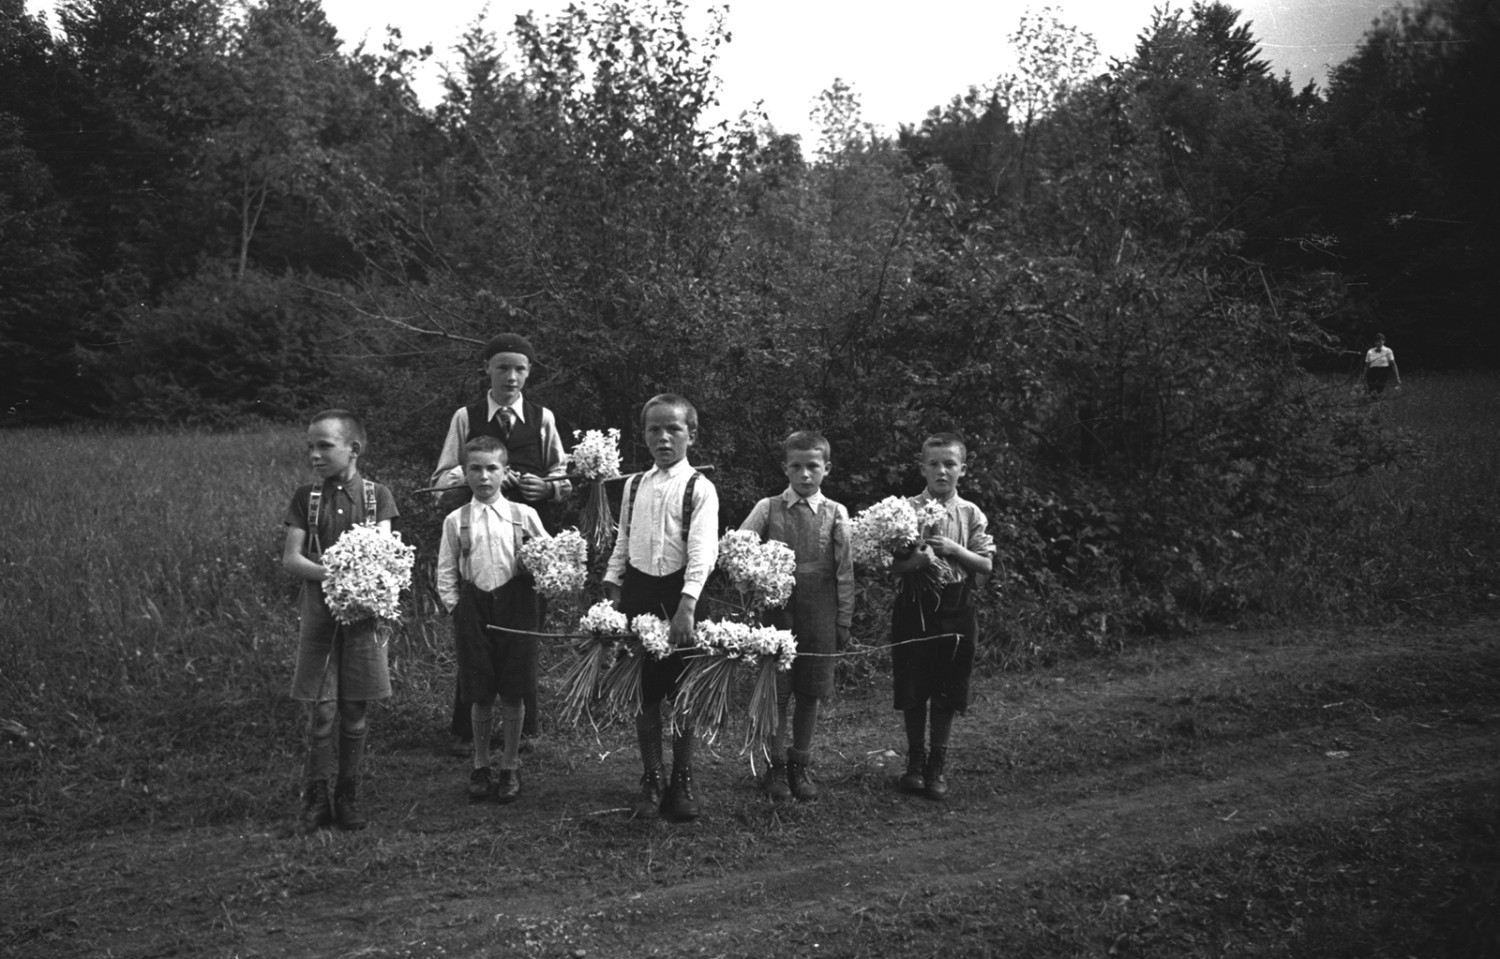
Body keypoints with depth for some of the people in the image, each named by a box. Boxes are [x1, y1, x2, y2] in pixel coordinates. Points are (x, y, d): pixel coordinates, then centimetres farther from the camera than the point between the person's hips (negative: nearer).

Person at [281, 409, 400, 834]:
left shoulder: (376, 495, 4)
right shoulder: (305, 497, 5)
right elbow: (290, 558, -2)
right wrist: (328, 573, -19)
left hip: (363, 611, 0)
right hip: (319, 612, 0)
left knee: (354, 712, 6)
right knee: (321, 710, -1)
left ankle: (347, 797, 18)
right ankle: (315, 801, 9)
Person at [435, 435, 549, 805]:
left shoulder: (524, 516, 1)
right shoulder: (455, 521, 4)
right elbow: (446, 572, 8)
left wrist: (537, 576, -9)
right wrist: (455, 607, -1)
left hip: (515, 606, 0)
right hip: (473, 606, 1)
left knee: (513, 694, 5)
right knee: (480, 695, 6)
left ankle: (510, 767, 20)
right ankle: (480, 766, 22)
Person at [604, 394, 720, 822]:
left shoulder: (700, 488, -7)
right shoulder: (633, 486, 8)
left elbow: (702, 551, -17)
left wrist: (686, 605, -27)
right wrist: (612, 590, 6)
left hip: (680, 592, -3)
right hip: (639, 590, 4)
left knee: (683, 691, 4)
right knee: (645, 693, 7)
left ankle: (683, 782, 17)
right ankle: (651, 781, 18)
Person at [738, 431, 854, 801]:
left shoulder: (836, 514, 3)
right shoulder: (767, 508, 1)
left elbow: (845, 571, 4)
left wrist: (844, 620, 1)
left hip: (819, 617, 1)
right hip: (776, 611, -1)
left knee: (810, 693, 8)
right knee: (776, 691, 4)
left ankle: (801, 764, 21)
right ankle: (777, 766, 16)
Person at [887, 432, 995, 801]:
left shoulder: (971, 515, 2)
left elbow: (986, 565, -1)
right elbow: (892, 563, -5)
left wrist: (954, 549, -16)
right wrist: (915, 561, -25)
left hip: (956, 608, 1)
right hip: (915, 605, -1)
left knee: (947, 693, 7)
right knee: (913, 690, 6)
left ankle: (938, 764, 21)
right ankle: (915, 760, 23)